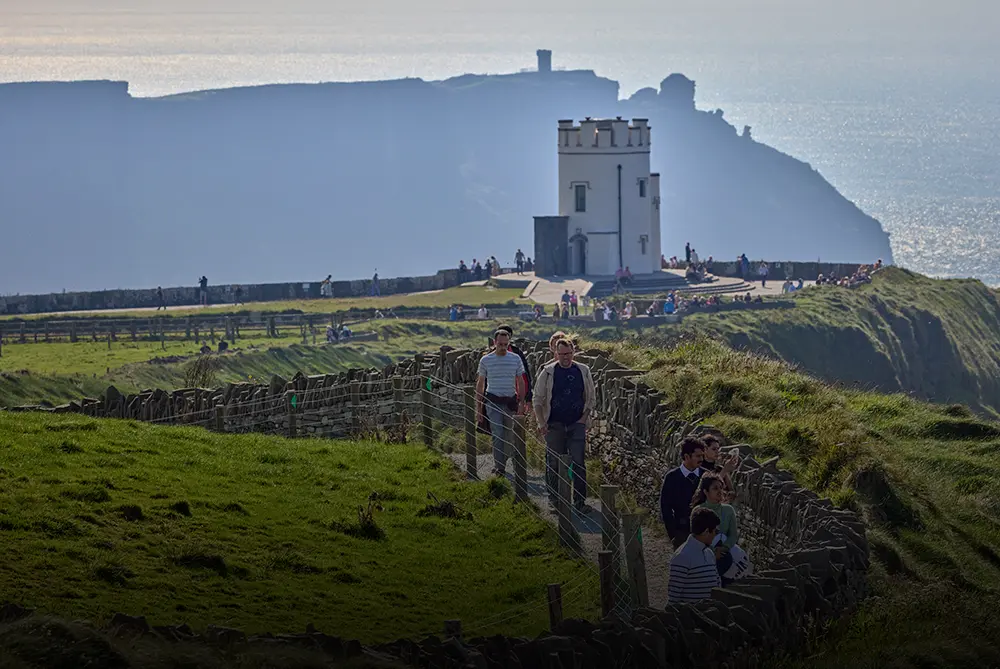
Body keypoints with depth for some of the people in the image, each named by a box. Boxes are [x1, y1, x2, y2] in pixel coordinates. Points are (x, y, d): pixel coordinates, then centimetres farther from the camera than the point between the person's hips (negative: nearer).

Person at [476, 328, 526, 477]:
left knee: (508, 436, 6)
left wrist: (521, 402, 6)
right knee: (498, 435, -11)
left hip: (510, 401, 2)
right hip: (493, 402, -2)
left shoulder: (515, 359, 3)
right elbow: (480, 384, 9)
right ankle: (499, 468, -11)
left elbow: (520, 382, 11)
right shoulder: (486, 360, 1)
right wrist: (478, 406, 7)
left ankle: (500, 464, 21)